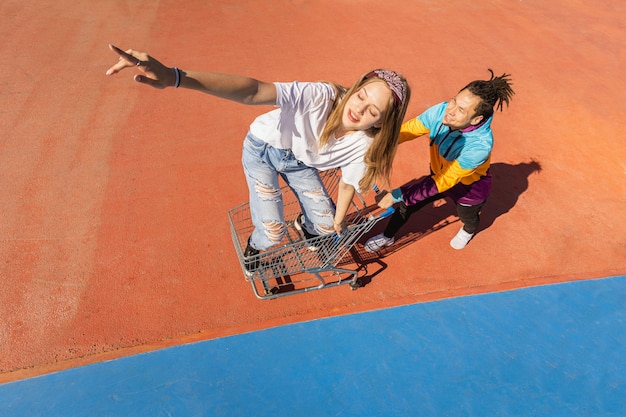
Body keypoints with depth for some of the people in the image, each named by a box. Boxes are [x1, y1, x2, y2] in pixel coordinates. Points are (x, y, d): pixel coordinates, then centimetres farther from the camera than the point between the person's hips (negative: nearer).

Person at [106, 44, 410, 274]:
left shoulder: (364, 145, -25)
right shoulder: (321, 96, -39)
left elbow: (349, 183, -7)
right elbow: (252, 91, -51)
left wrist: (338, 222, 7)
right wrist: (174, 77, -64)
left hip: (298, 160, 4)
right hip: (263, 148, -3)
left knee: (325, 224, 3)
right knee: (272, 234, -11)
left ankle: (306, 226, 43)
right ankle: (254, 246, 29)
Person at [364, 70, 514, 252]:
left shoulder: (480, 145, -42)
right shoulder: (442, 111, -30)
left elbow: (446, 180, -40)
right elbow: (406, 130, -26)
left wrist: (399, 194, -44)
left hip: (469, 186, -3)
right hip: (440, 175, 4)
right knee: (406, 203, 7)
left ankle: (469, 231, 66)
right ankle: (387, 237, 36)